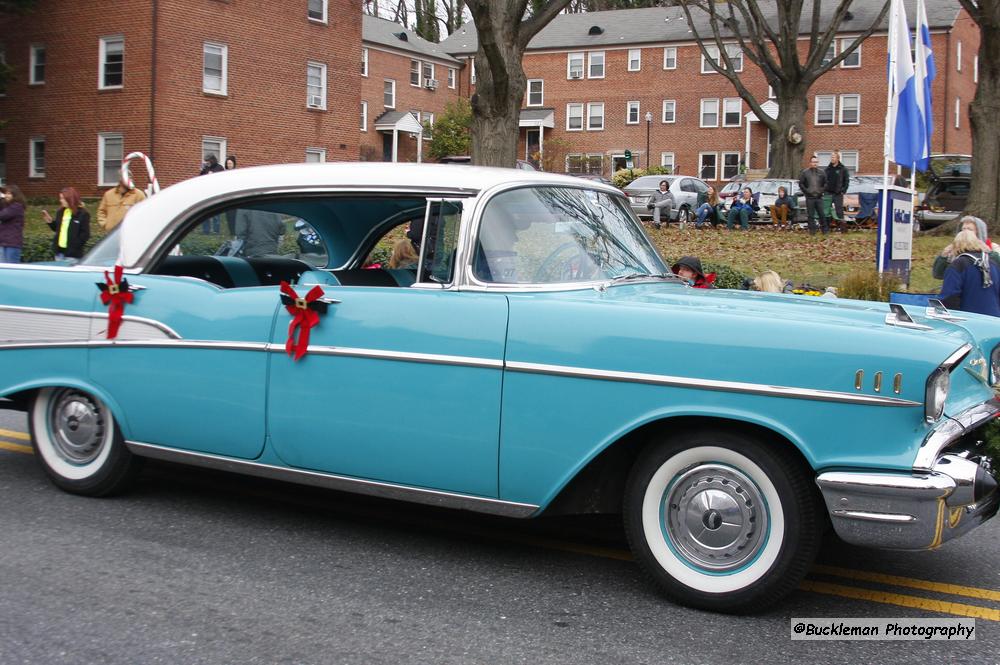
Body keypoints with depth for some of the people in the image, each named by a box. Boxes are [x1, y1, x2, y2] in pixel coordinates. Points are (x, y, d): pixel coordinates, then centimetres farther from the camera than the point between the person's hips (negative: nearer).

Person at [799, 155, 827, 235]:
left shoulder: (821, 173, 9)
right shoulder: (805, 172, 2)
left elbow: (826, 183, 14)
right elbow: (801, 184, 2)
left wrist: (822, 190, 0)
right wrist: (806, 191, -7)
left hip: (819, 197, 1)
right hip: (809, 198, -1)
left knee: (822, 214, 1)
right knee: (810, 215, 1)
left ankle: (825, 229, 10)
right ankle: (812, 230, 6)